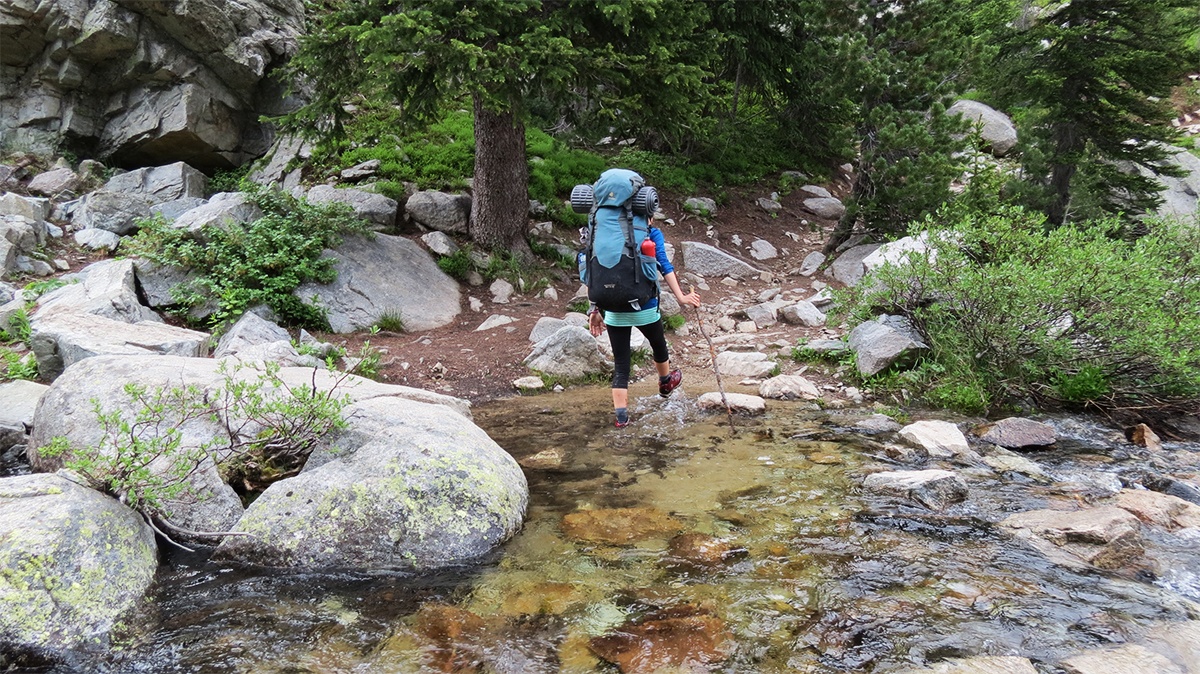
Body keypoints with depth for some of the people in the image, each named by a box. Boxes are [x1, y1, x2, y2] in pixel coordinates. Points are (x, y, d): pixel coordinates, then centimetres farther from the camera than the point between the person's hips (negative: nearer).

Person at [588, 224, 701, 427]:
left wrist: (596, 309, 5)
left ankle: (621, 415, 2)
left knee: (620, 364, 7)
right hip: (644, 307, -2)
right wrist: (681, 297, -16)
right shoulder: (652, 234, 2)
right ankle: (666, 383, 51)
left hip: (613, 310, 3)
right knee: (658, 344, 27)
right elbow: (664, 266, -12)